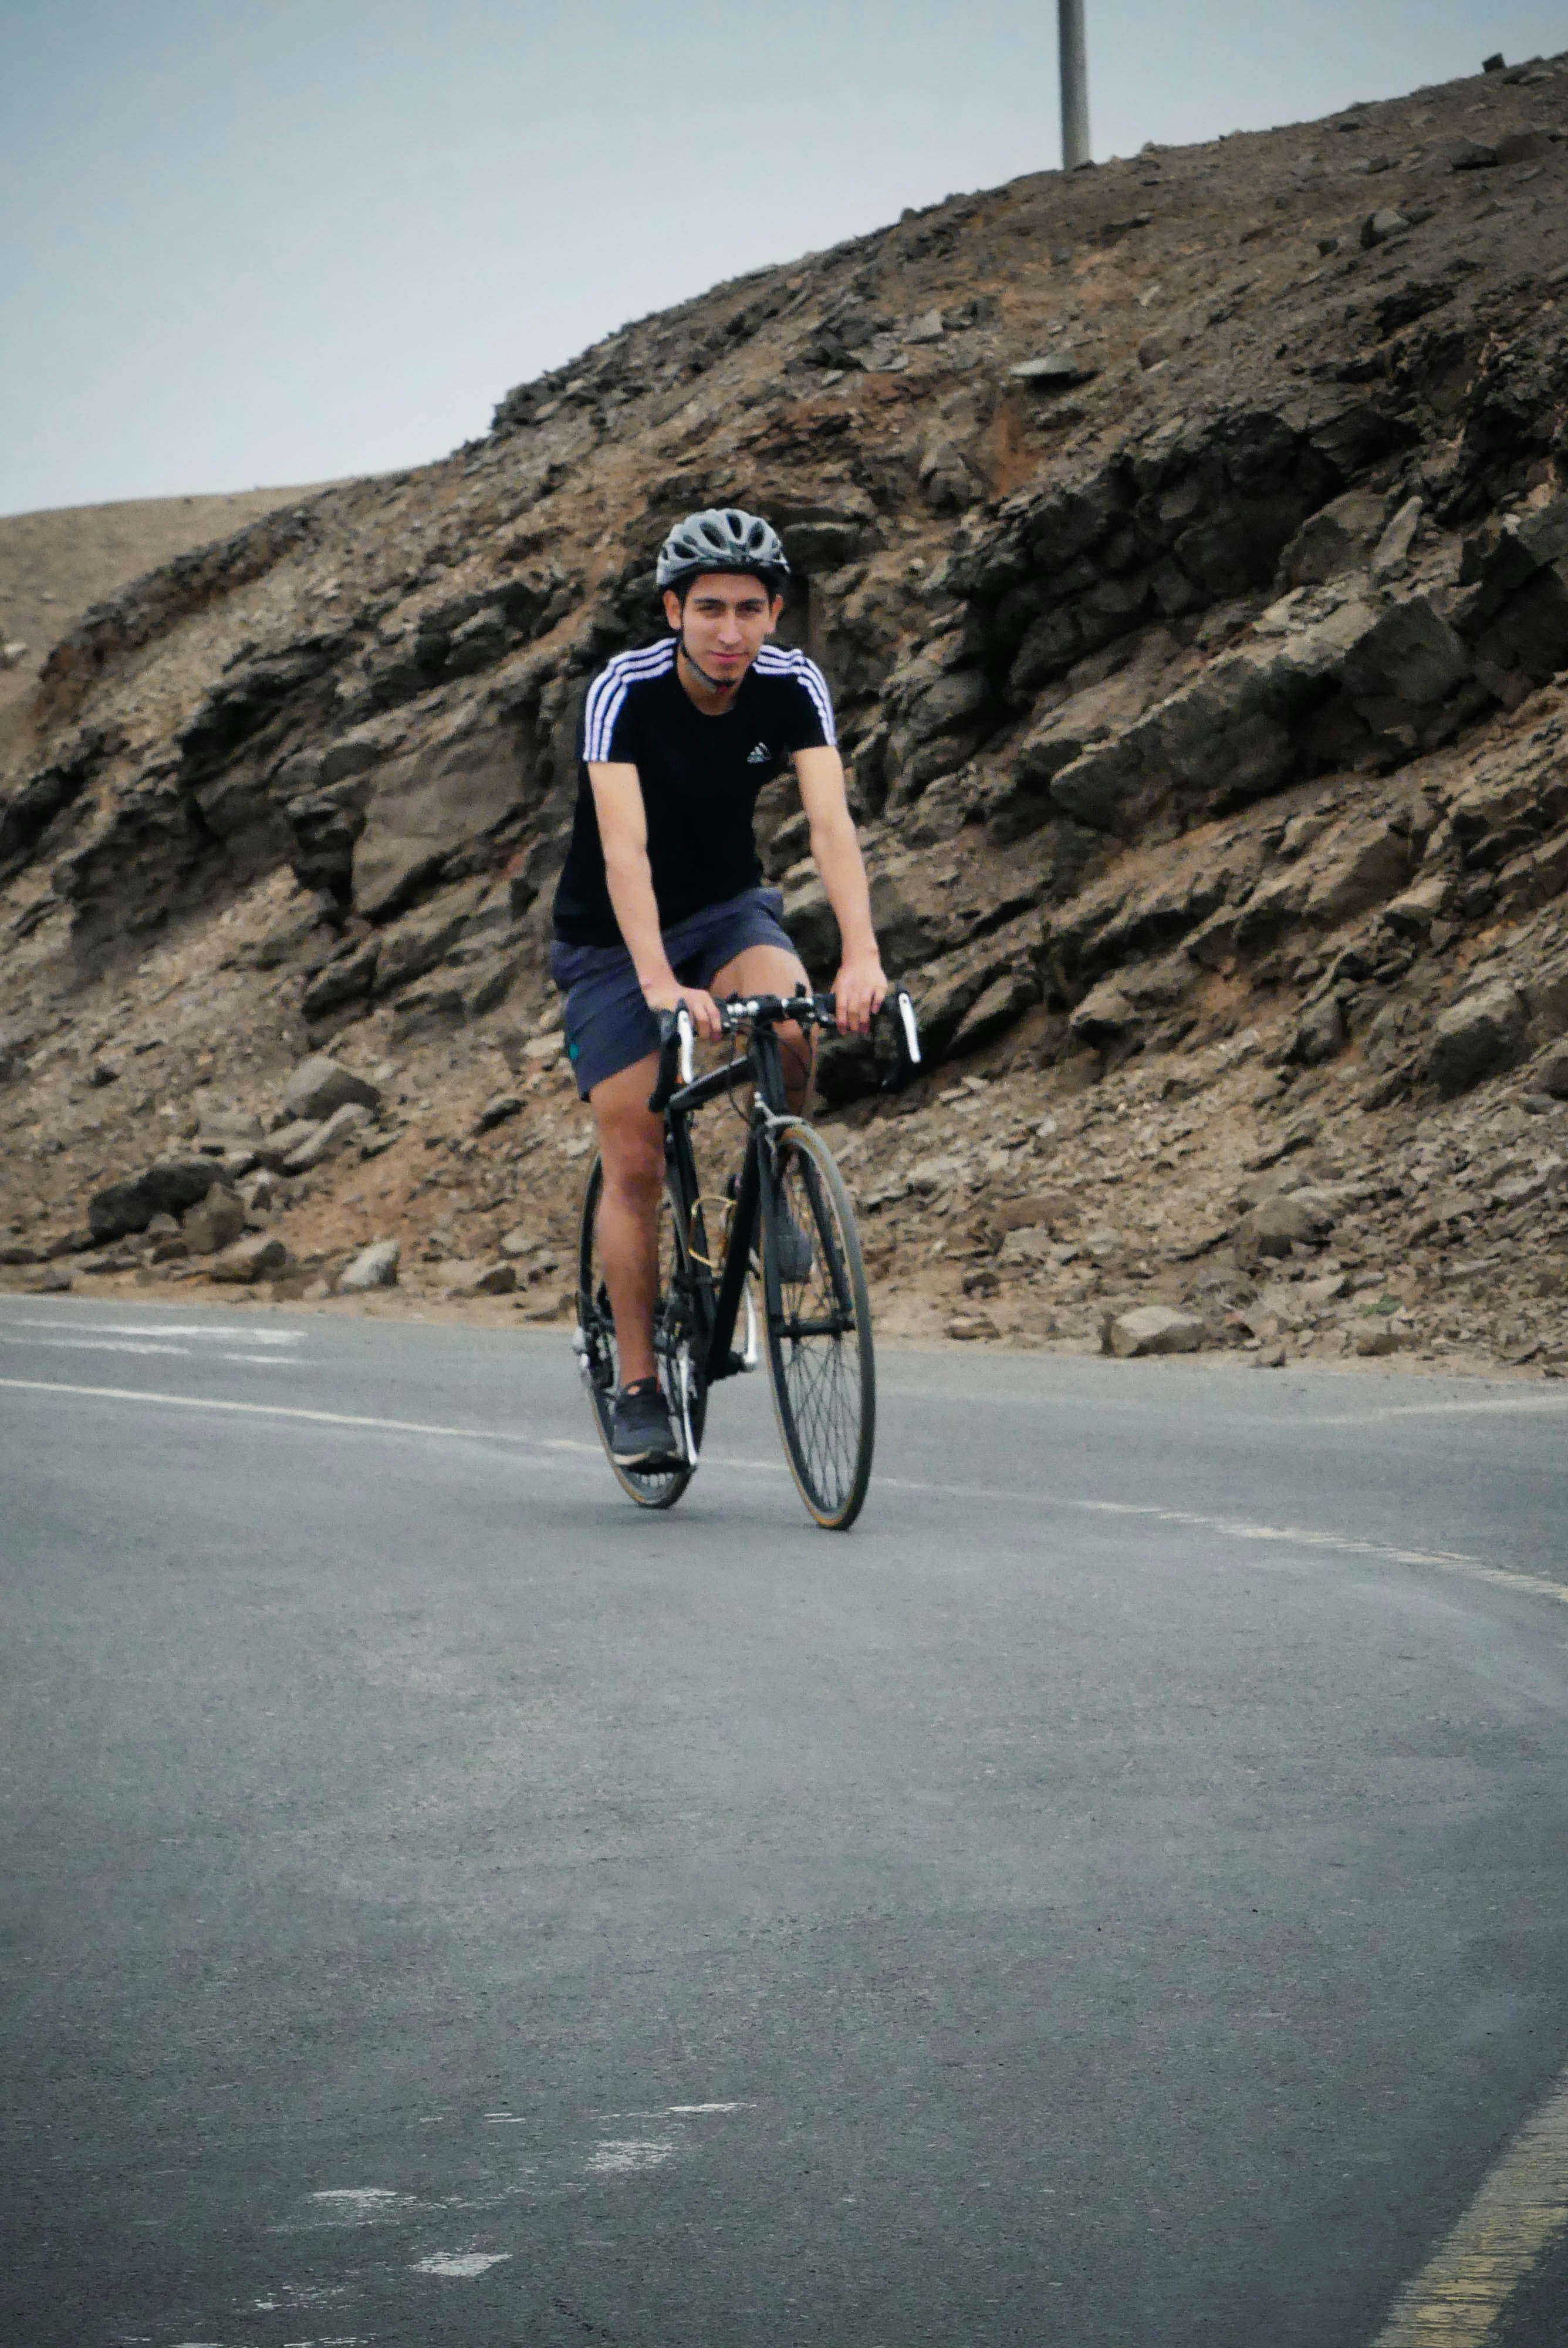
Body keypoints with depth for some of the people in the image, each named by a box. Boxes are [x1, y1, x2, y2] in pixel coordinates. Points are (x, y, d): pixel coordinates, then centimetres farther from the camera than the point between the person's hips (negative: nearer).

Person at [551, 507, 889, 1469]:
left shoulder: (793, 686, -17)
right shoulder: (624, 692, -26)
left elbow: (831, 823, -28)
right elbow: (624, 848, -37)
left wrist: (861, 956, -45)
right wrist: (659, 983, -51)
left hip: (728, 908, 2)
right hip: (615, 937, -2)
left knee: (792, 1020, -31)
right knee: (636, 1163, -8)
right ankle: (638, 1385, 4)